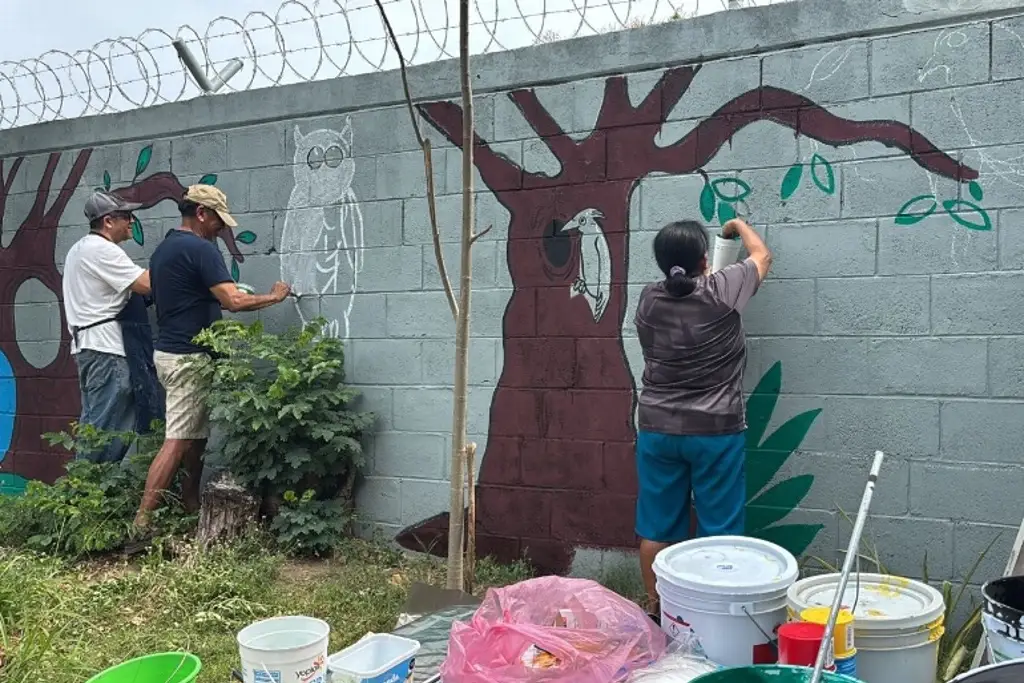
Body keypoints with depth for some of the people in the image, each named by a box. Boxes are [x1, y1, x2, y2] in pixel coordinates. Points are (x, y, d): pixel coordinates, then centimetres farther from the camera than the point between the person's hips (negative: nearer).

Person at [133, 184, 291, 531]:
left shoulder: (161, 250, 17)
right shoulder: (201, 249, -13)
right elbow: (234, 301, -21)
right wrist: (274, 296, -6)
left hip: (169, 350, 10)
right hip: (188, 356, -10)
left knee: (196, 437, 15)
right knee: (177, 441, -9)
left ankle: (190, 509, 20)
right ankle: (142, 521, -8)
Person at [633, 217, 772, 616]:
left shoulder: (649, 300, -2)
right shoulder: (720, 291, -10)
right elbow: (762, 256, 8)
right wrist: (738, 225, 25)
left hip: (657, 430, 4)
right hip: (716, 431, -3)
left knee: (656, 527, 11)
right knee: (719, 529, 7)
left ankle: (654, 607, 23)